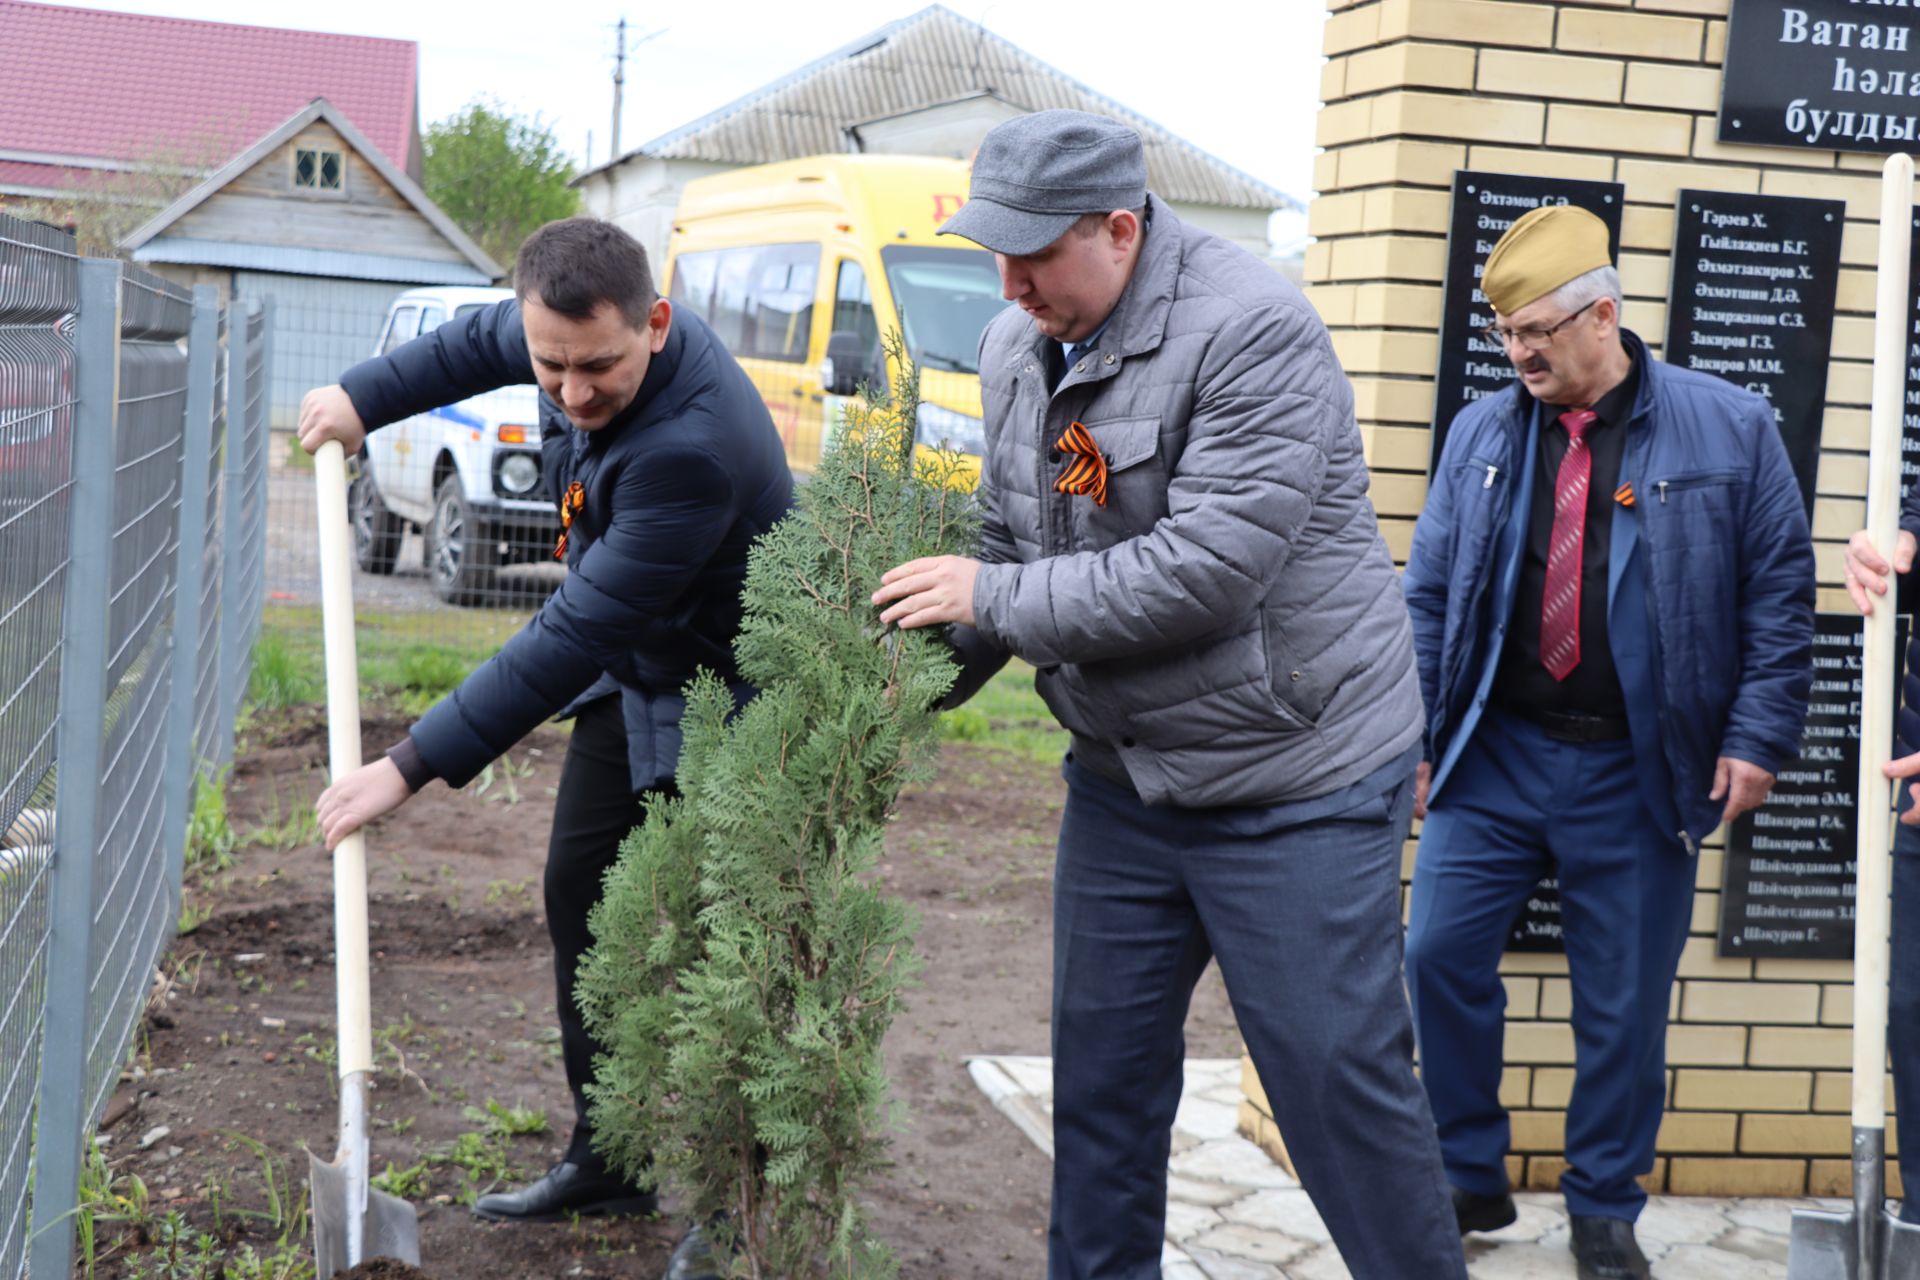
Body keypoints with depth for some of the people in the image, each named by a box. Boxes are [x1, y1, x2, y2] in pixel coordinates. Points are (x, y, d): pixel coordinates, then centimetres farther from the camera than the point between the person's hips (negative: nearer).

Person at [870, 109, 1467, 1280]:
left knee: (1339, 1074, -2)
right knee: (1103, 1062, 14)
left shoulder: (1251, 329, -21)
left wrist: (996, 601, -20)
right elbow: (1012, 544, 14)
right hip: (1125, 776, 7)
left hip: (1294, 780, -7)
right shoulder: (1019, 348, 5)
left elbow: (1207, 569, -27)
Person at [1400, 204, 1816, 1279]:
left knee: (1626, 1001, 6)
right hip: (1494, 756, 2)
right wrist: (1412, 734, 5)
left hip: (1638, 776, -2)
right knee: (1441, 955, -3)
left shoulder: (1730, 429, -2)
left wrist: (1757, 735, -7)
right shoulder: (1482, 434, 6)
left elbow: (1780, 595, 0)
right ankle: (1469, 1181, 16)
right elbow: (1430, 595, 9)